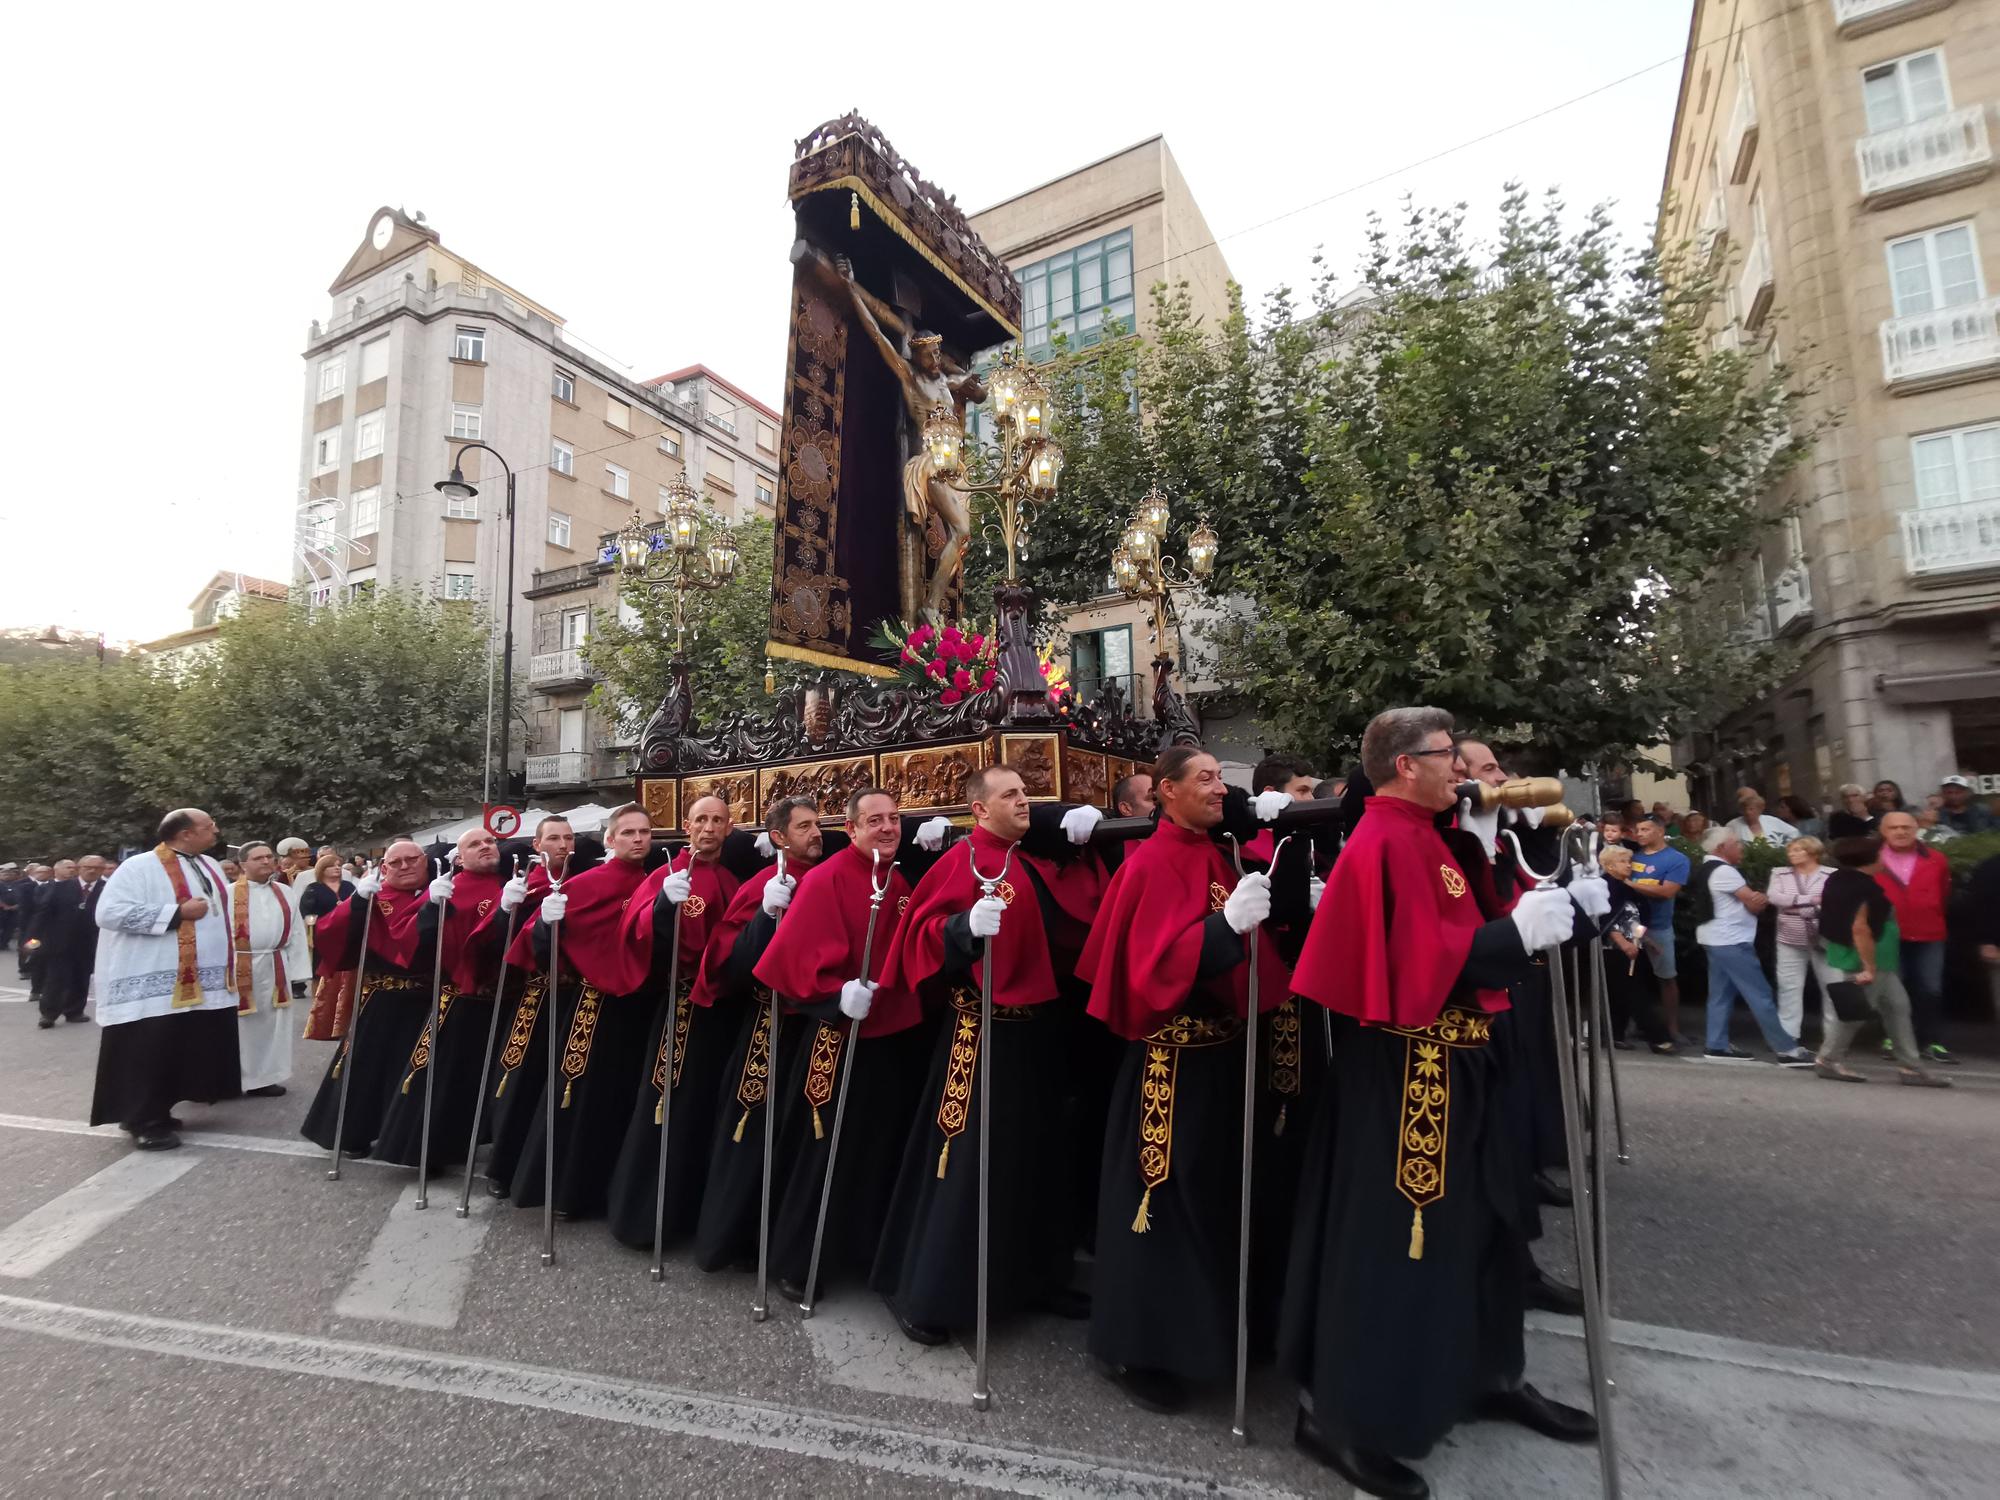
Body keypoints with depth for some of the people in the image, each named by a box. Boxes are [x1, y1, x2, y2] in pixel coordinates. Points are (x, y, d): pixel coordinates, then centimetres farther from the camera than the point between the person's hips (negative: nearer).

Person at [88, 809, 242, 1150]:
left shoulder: (209, 866, 13)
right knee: (152, 1055, -2)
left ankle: (156, 1113, 25)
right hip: (156, 986, -7)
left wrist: (228, 963, 15)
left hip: (205, 980, 7)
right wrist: (178, 913, -19)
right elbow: (110, 912, -18)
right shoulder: (139, 868, -10)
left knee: (183, 1052, 12)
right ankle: (144, 1122, 10)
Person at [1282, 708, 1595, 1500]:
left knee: (1475, 1218, 22)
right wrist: (1517, 933, -20)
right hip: (1405, 1066, -10)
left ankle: (1489, 1374, 42)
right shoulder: (1387, 845, -19)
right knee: (1385, 1231, 0)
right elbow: (1419, 960, -25)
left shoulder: (1417, 836, 13)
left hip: (1448, 1061, 10)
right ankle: (1338, 1412, 16)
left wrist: (1528, 917, 7)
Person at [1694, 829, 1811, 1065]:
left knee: (1721, 994, 10)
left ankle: (1718, 1046, 12)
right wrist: (1765, 898, 8)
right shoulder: (1723, 871, -16)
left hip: (1718, 940, 10)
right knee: (1760, 995, -5)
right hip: (1731, 942, -10)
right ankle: (1787, 1050, 0)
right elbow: (1755, 904, -13)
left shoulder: (1707, 869, 15)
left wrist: (1758, 898, -8)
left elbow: (1750, 900, 13)